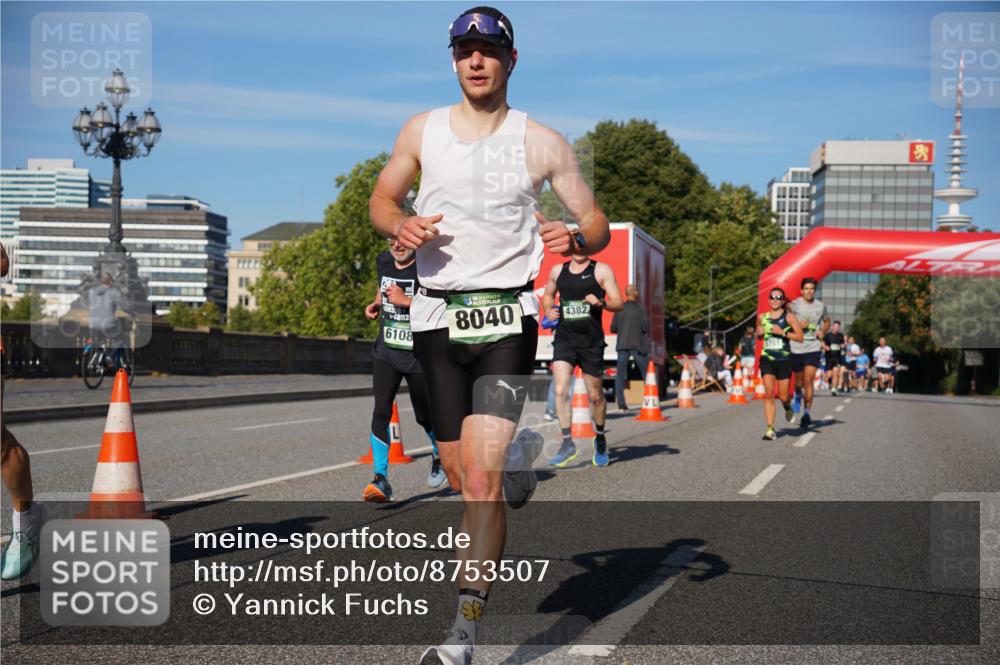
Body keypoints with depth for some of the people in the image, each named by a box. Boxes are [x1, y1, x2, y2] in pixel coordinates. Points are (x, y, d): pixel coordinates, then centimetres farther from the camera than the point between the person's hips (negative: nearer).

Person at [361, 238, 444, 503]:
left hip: (419, 355, -4)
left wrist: (406, 301, -25)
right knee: (381, 412, -12)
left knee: (424, 416, 12)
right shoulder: (383, 261, 6)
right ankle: (381, 479, -10)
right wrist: (375, 304, 8)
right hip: (385, 352, 4)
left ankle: (439, 455, 44)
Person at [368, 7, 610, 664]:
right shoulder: (422, 130, 8)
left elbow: (597, 223, 7)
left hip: (507, 319, -3)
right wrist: (400, 225, -6)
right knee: (460, 473, 10)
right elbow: (381, 198, 18)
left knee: (480, 480, -15)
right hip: (437, 315, 3)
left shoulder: (542, 142, 2)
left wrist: (575, 239, -17)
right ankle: (516, 453, 46)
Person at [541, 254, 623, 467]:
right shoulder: (557, 270, 10)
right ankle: (567, 443, -6)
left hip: (591, 341, -2)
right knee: (560, 391, -15)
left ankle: (600, 439, 32)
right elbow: (548, 295, 26)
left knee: (595, 395, 9)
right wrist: (548, 310, 4)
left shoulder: (601, 270, 0)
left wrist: (601, 303, -23)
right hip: (564, 338, 2)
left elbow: (619, 304, -3)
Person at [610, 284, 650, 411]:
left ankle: (621, 403, -3)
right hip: (638, 345, -2)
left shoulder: (619, 309, 1)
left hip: (622, 345, 2)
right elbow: (646, 328, -10)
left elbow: (613, 328, 2)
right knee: (646, 372, 10)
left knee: (620, 374, 4)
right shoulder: (640, 309, -7)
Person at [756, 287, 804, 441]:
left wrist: (783, 332, -18)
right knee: (768, 394, -9)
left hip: (784, 360, -2)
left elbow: (800, 337, -8)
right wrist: (759, 333, 0)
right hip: (767, 359, 2)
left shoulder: (789, 317, -3)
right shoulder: (762, 317, 7)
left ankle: (788, 407, 41)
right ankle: (771, 429, -8)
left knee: (783, 396, 3)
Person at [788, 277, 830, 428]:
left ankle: (807, 412, -3)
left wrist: (823, 331, 4)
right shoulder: (793, 305, -3)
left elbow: (827, 321, 23)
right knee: (799, 380, 12)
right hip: (796, 348, 0)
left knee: (808, 380, -11)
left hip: (813, 349, 0)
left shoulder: (820, 306, 5)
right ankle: (798, 396, 47)